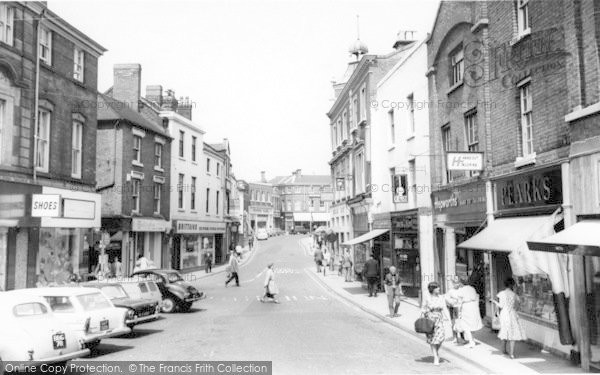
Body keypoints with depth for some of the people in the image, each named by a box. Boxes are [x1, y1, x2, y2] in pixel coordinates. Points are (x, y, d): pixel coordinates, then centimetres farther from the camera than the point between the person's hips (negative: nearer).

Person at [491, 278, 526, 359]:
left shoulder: (502, 293, -3)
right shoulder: (514, 295, 1)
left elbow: (501, 306, -4)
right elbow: (516, 306, 7)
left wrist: (494, 301, 11)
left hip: (504, 314, 1)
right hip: (512, 314, -1)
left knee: (505, 332, 15)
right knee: (513, 333, 0)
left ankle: (504, 350, 26)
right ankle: (511, 353, -6)